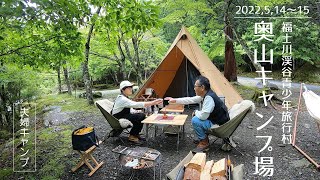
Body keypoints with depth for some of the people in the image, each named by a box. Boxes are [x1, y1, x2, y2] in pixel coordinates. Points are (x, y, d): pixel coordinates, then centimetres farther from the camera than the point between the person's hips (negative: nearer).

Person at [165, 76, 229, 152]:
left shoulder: (209, 98, -29)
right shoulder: (204, 95, 1)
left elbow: (203, 116, -31)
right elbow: (190, 100, 11)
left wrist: (196, 112, -8)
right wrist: (175, 100, 13)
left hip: (220, 125, -10)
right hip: (214, 119, 10)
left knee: (195, 120, -21)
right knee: (196, 116, 17)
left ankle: (204, 143, -1)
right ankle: (203, 138, 23)